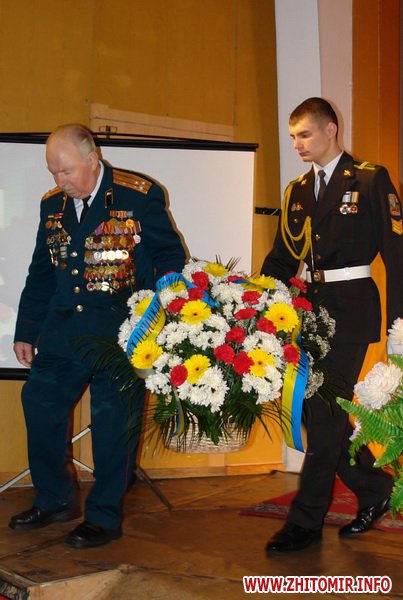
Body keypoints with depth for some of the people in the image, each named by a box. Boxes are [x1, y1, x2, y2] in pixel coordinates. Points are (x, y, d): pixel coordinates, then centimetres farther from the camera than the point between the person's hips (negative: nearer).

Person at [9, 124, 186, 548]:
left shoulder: (139, 195, -6)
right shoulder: (52, 204, 10)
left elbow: (170, 258, -2)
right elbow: (40, 274, 17)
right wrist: (26, 331, 17)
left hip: (122, 329, -6)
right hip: (64, 330, 6)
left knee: (113, 420, -1)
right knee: (39, 402, 5)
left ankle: (104, 517, 16)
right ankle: (55, 501, 26)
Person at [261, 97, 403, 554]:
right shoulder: (297, 191, 14)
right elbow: (281, 258, 16)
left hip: (350, 309, -7)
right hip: (309, 306, 7)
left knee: (325, 411, -5)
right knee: (316, 409, 9)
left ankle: (305, 522, 6)